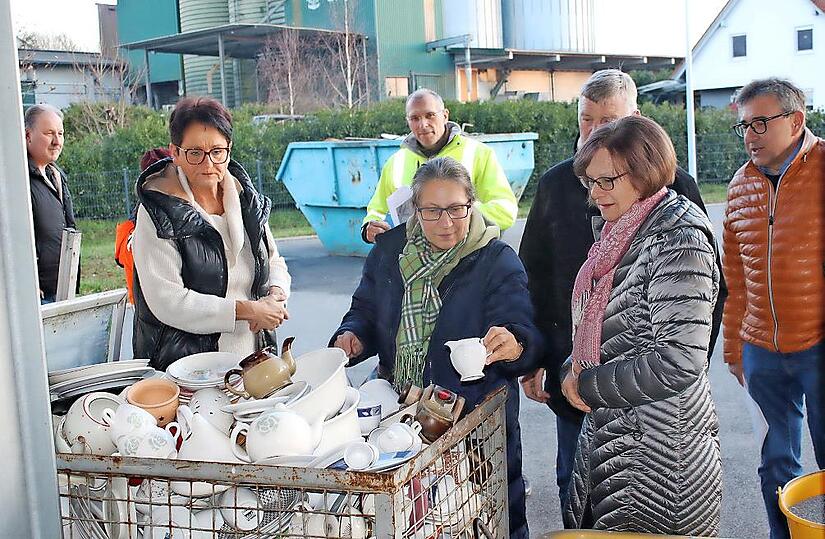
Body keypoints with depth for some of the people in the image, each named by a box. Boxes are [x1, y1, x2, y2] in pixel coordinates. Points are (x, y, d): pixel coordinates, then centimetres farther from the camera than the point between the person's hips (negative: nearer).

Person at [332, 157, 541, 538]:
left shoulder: (498, 261, -8)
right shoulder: (389, 250, 4)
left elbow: (525, 333, -17)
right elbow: (365, 312, 14)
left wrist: (513, 346, -40)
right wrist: (351, 337, -7)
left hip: (477, 413, -3)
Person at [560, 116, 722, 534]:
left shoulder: (678, 239, -18)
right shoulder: (617, 233, 9)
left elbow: (678, 362, -25)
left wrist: (588, 386, -16)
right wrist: (571, 371, -1)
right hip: (609, 430, 8)